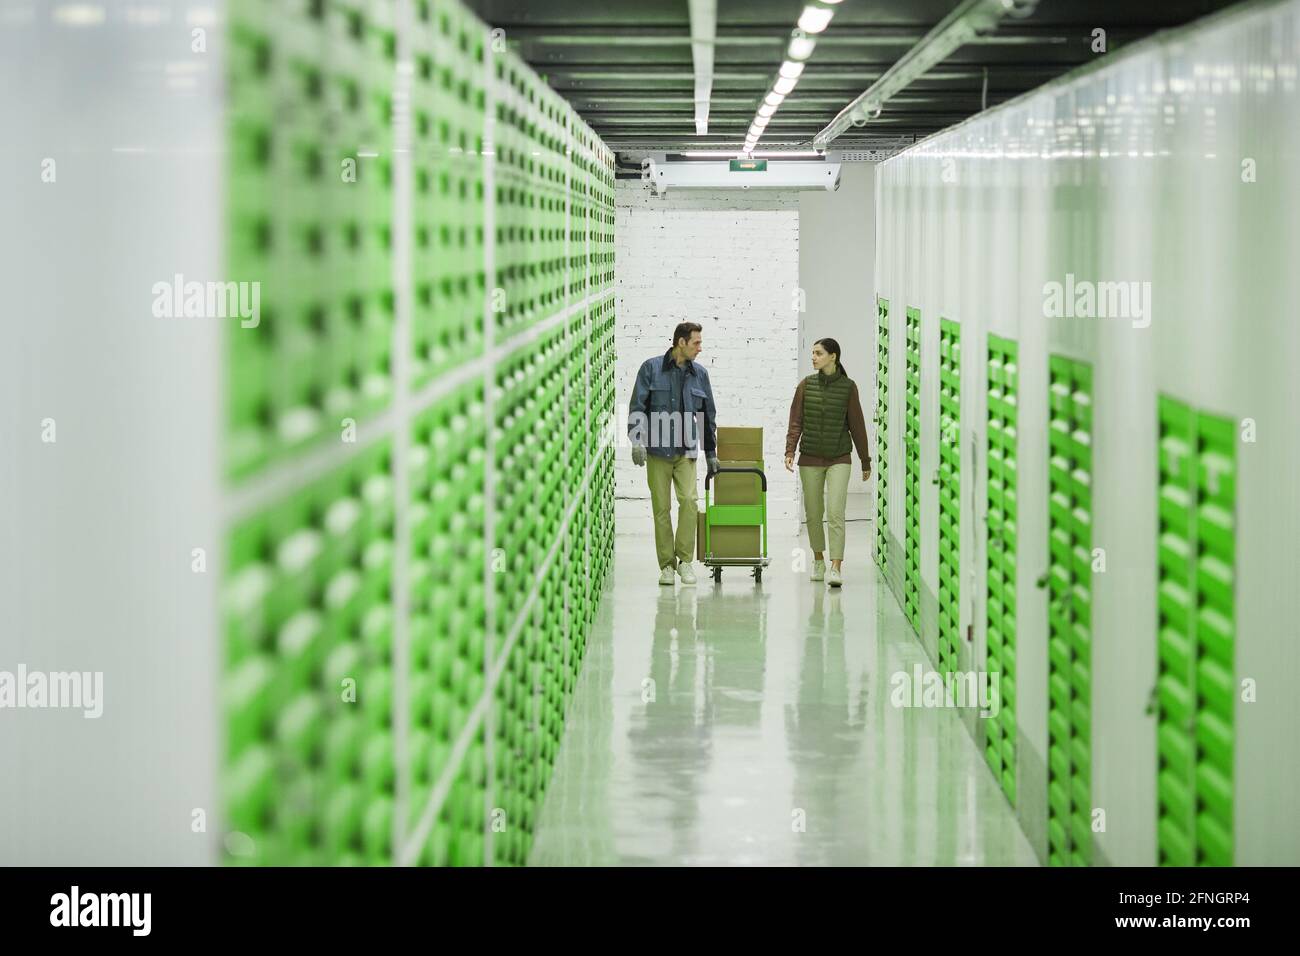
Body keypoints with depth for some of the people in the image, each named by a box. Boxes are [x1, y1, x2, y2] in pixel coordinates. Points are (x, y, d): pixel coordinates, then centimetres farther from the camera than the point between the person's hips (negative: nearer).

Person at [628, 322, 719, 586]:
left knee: (689, 499, -15)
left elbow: (708, 415, 16)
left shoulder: (699, 374, 9)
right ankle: (667, 565, 9)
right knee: (661, 507, 0)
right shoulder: (652, 368, 0)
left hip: (686, 451, 2)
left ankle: (684, 559, -4)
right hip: (657, 450, -2)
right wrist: (636, 440, -14)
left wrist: (711, 453, 18)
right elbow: (637, 406, -3)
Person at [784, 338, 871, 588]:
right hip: (810, 459, 2)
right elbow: (796, 421, 1)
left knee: (835, 512, -14)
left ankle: (836, 568, -18)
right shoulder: (806, 385, 2)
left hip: (839, 459, -2)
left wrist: (866, 461, 7)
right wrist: (790, 451, -14)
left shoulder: (848, 387, -2)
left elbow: (857, 425, 3)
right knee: (813, 513, 9)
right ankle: (818, 560, 27)